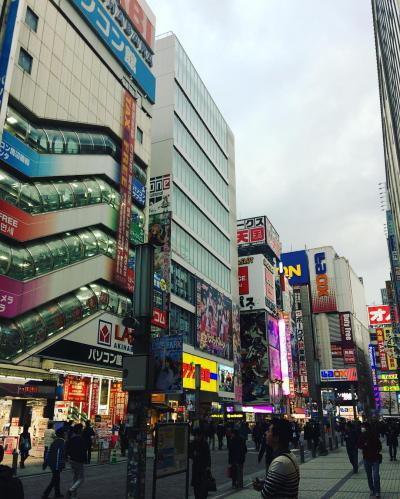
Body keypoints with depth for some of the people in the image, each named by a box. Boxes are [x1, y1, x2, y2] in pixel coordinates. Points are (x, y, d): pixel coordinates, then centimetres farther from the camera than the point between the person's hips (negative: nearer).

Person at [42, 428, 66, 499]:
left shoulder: (54, 441, 8)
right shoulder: (62, 442, -19)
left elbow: (49, 452, 12)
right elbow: (59, 455, -23)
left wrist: (46, 461, 18)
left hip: (51, 463, 9)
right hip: (57, 464, -9)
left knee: (56, 478, 20)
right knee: (55, 480, 1)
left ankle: (57, 493, 30)